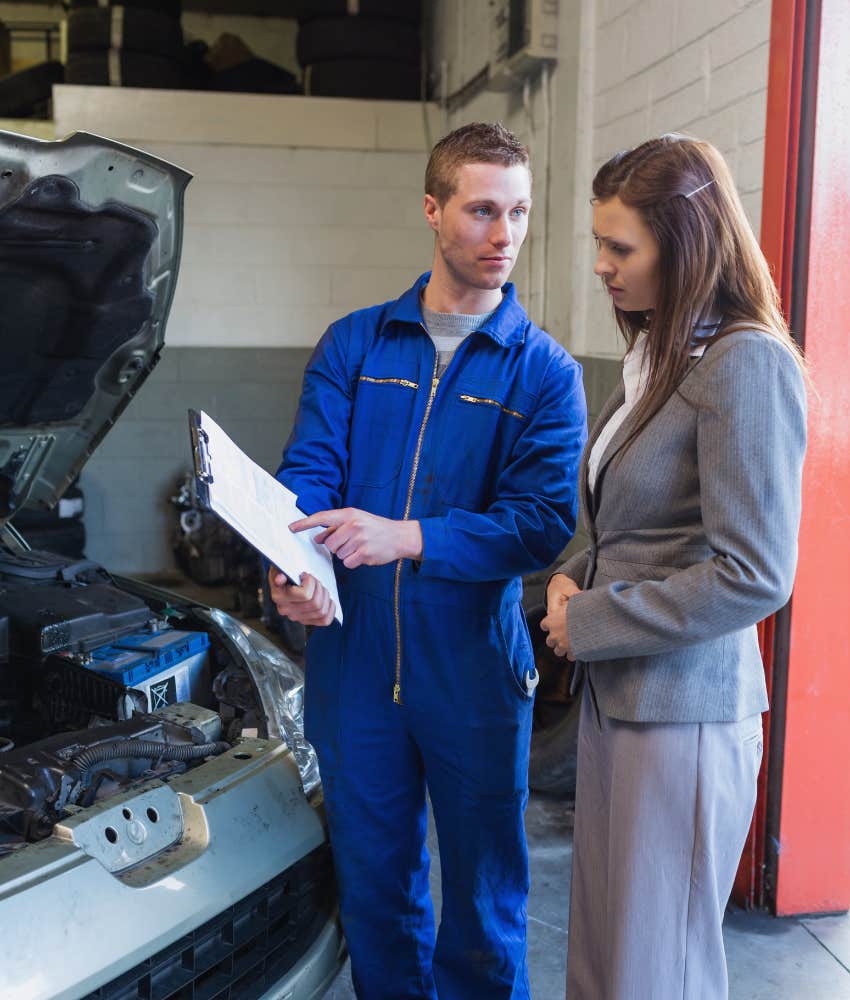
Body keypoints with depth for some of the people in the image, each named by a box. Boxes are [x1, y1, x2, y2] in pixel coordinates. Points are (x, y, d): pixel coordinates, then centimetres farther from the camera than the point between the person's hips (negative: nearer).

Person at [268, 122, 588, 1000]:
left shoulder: (545, 372, -2)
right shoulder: (353, 344, 5)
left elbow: (543, 524, -12)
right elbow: (309, 469, -2)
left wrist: (406, 539, -26)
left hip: (473, 671, -1)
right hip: (354, 662, 2)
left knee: (484, 893, 13)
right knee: (373, 885, 18)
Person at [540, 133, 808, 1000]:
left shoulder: (745, 363, -17)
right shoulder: (657, 354, 11)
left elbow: (753, 576, -21)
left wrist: (590, 623, -14)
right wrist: (574, 580, 3)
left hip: (684, 715, -8)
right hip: (615, 698, 9)